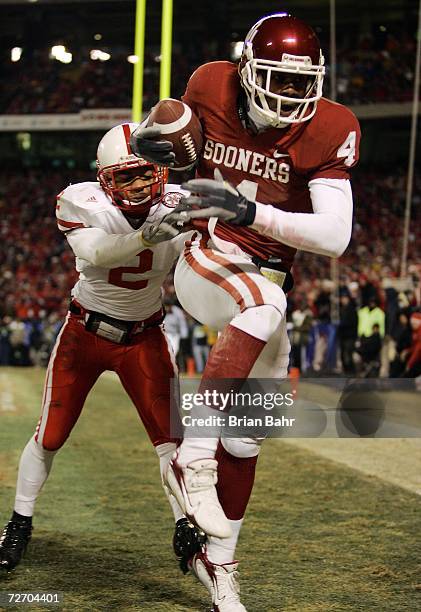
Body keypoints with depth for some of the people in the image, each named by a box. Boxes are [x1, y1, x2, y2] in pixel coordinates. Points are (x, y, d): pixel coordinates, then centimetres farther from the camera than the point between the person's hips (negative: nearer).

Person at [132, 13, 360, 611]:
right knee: (266, 304, -38)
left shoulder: (329, 131, -12)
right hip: (205, 260, -3)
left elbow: (335, 237, -21)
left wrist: (249, 210, -32)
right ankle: (193, 457, -36)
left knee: (247, 434, 8)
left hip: (267, 281, 3)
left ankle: (218, 561, 26)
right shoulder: (211, 89, -9)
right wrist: (150, 141, -11)